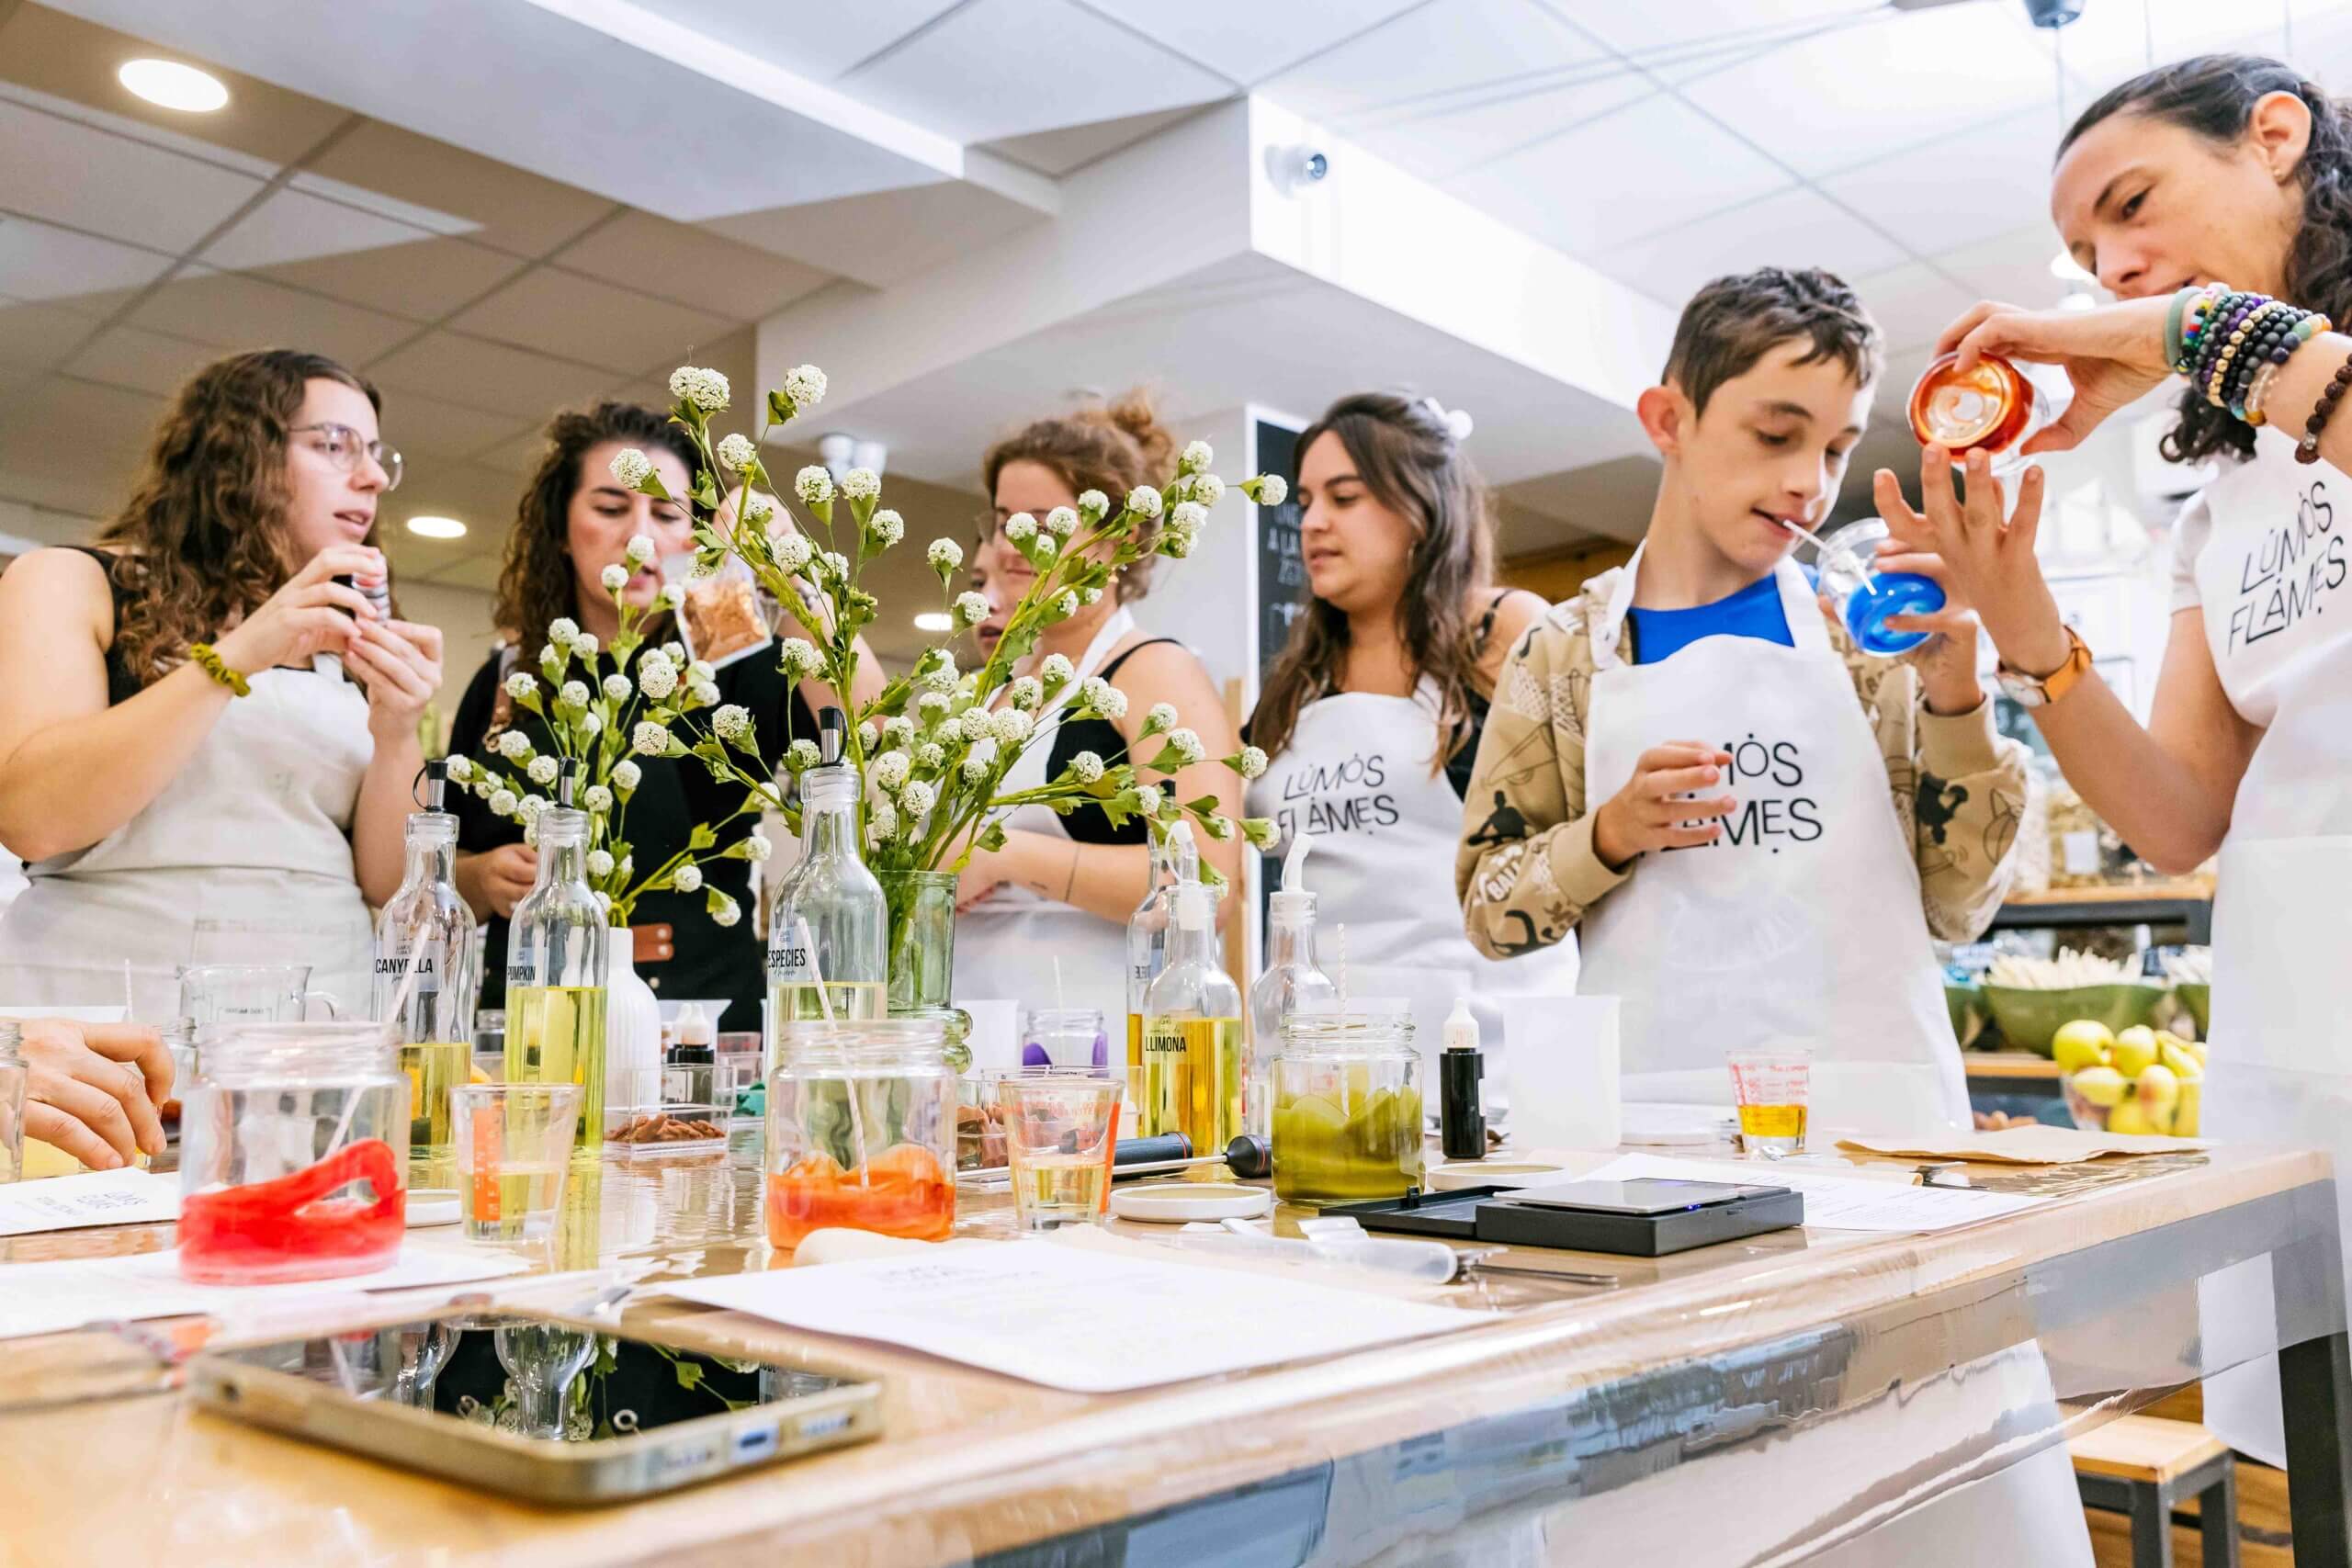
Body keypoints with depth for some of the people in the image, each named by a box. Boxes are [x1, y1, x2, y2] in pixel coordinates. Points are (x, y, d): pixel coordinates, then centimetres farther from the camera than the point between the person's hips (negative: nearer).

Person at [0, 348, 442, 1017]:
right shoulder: (71, 584, 3)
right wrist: (236, 659, -18)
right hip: (108, 1016, -1)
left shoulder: (352, 642, 11)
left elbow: (388, 883, 5)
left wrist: (395, 736, -10)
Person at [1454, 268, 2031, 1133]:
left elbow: (1960, 906, 6)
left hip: (1869, 1093, 1)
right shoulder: (1561, 653, 5)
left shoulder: (1862, 639, 7)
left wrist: (1954, 699, -4)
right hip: (1653, 1101, 0)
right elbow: (1490, 911, 5)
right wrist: (1612, 834, -11)